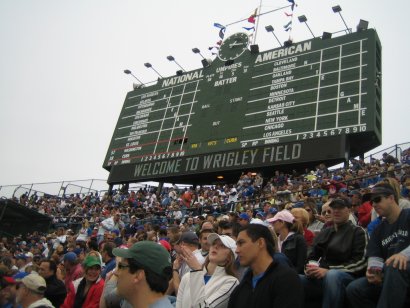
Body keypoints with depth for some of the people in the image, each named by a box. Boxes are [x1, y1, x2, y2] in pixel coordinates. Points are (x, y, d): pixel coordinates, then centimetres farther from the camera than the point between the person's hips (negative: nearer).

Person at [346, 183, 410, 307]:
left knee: (394, 267, -38)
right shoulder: (378, 229, 17)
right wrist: (373, 270, -16)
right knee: (353, 289, -18)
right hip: (388, 278, 5)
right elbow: (375, 257, 6)